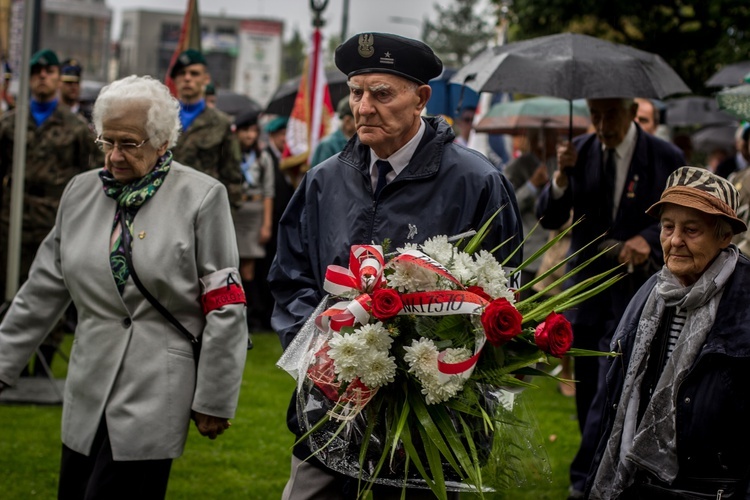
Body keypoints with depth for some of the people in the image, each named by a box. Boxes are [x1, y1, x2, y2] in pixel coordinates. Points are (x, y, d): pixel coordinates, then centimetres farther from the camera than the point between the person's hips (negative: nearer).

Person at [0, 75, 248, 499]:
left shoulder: (202, 197, -6)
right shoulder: (81, 191, 8)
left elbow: (225, 309, -6)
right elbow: (43, 290, 14)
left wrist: (215, 401, -6)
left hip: (156, 395, -5)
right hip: (89, 392, 5)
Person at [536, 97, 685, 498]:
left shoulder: (665, 158, -6)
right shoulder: (579, 152, 1)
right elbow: (549, 219, -1)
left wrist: (649, 238, -21)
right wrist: (562, 176, -19)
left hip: (634, 287, -4)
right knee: (587, 387, 11)